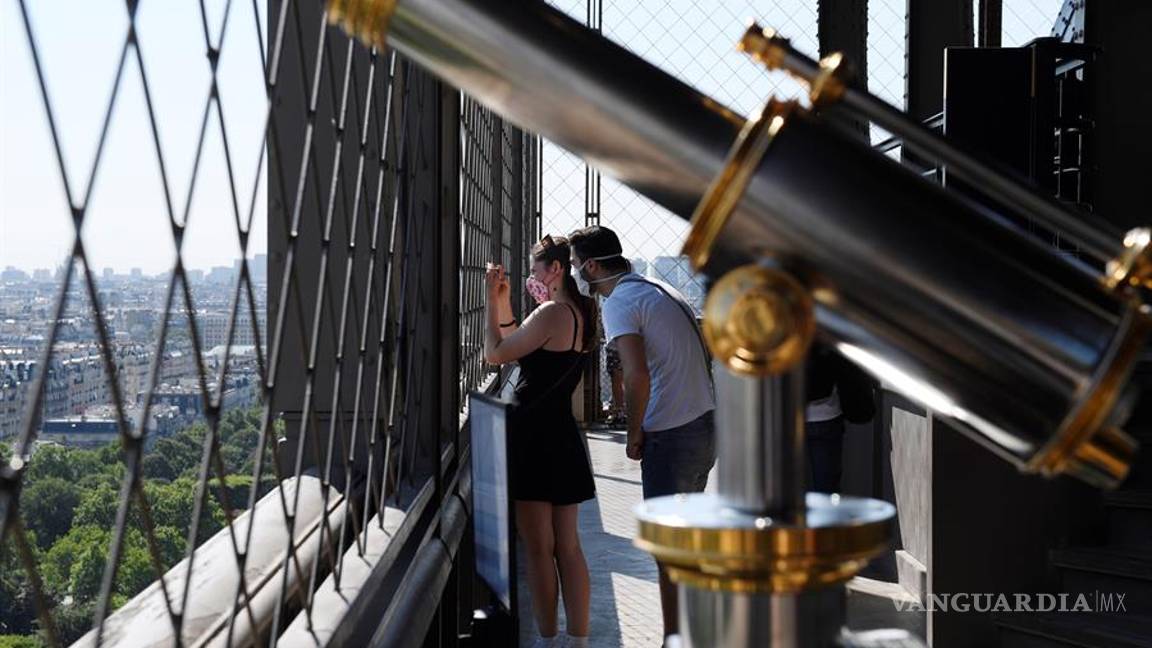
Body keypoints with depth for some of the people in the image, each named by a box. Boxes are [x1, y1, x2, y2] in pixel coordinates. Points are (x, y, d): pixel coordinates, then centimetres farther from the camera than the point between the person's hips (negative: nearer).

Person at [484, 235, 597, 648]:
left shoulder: (552, 312, -17)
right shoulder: (582, 314, 10)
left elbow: (495, 354, -11)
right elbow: (521, 347, 19)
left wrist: (492, 300, -3)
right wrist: (504, 303, 15)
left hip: (534, 438, -8)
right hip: (563, 438, 8)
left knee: (538, 548, 1)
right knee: (568, 546, 11)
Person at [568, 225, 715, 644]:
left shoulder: (620, 303, -12)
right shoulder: (665, 291, 16)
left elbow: (637, 377, -25)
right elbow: (706, 355, 21)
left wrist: (634, 436, -13)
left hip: (671, 437, -9)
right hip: (707, 424, 9)